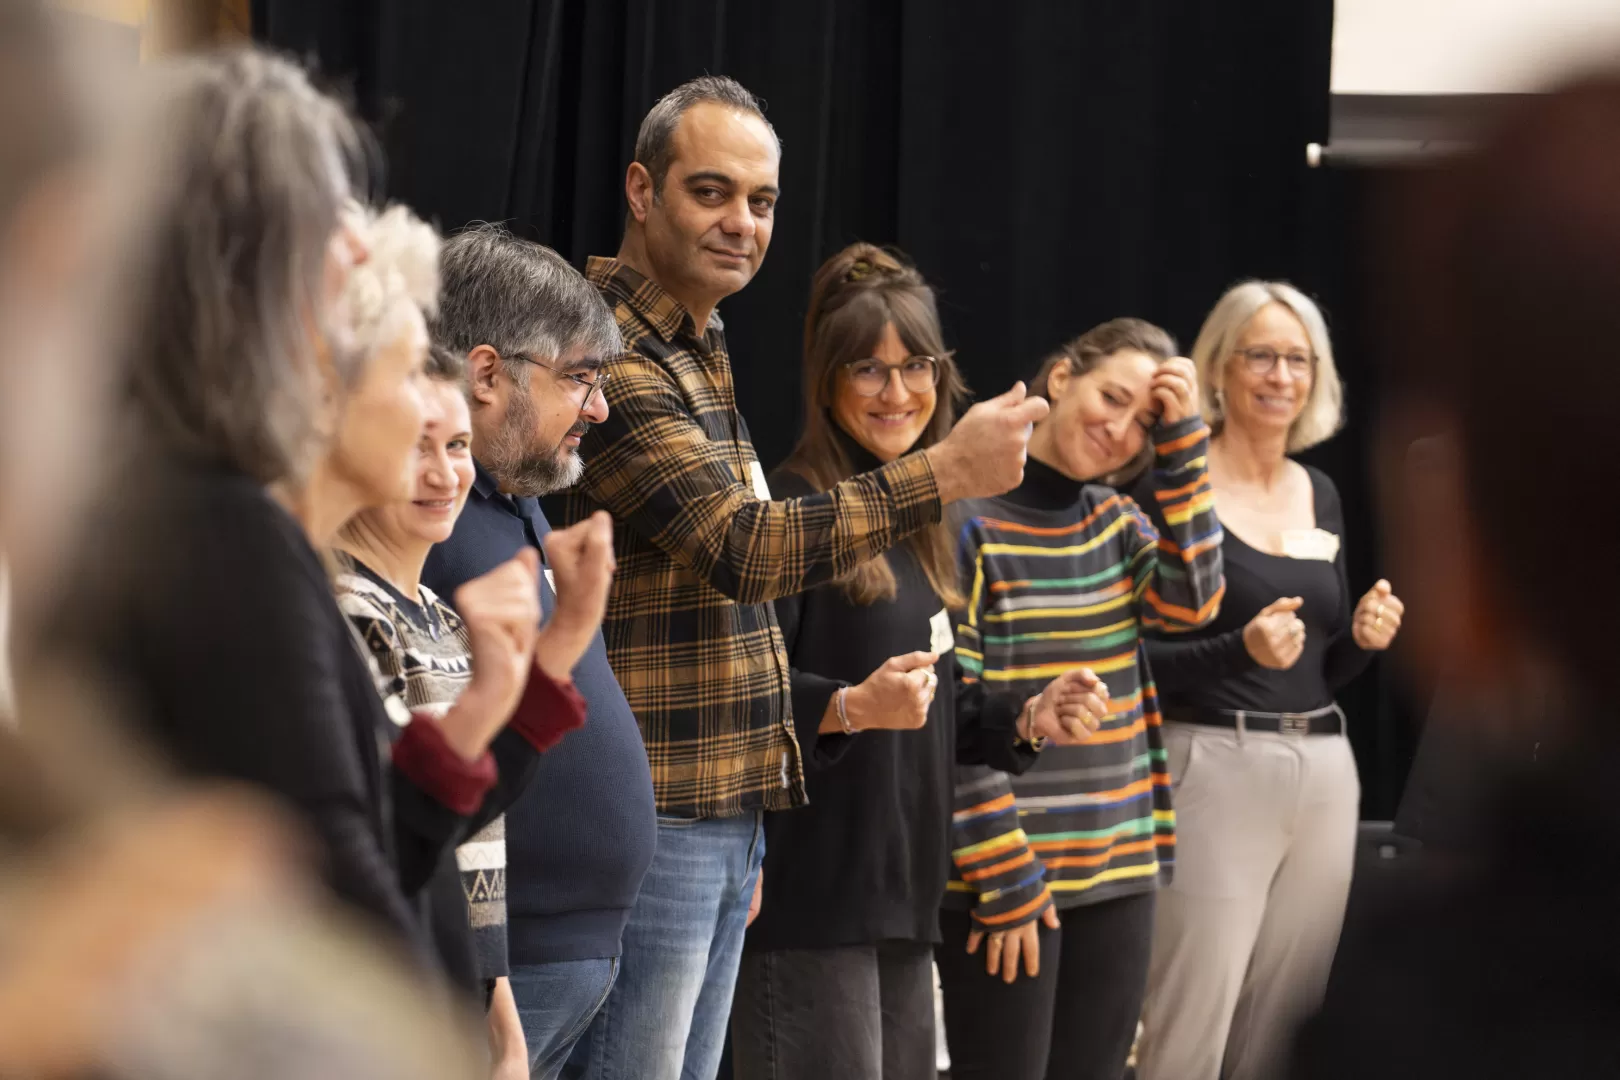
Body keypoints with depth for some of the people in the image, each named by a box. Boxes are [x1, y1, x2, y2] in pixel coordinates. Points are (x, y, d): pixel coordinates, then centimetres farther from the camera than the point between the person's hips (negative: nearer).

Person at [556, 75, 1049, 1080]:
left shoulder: (700, 349, 17)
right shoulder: (613, 361, -17)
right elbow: (745, 546, -25)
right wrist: (945, 470, -24)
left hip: (729, 810, 10)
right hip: (652, 815, -10)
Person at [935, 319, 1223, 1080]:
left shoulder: (1116, 522, 13)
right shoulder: (968, 520, -9)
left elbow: (1190, 600, -6)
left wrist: (1182, 439, -6)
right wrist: (1002, 877, -15)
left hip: (1119, 871, 7)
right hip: (1008, 878, -7)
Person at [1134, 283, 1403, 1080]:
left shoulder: (1320, 495, 14)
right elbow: (1136, 660, -9)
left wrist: (1365, 637, 0)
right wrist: (1243, 650, -23)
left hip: (1324, 775, 6)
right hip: (1216, 769, -6)